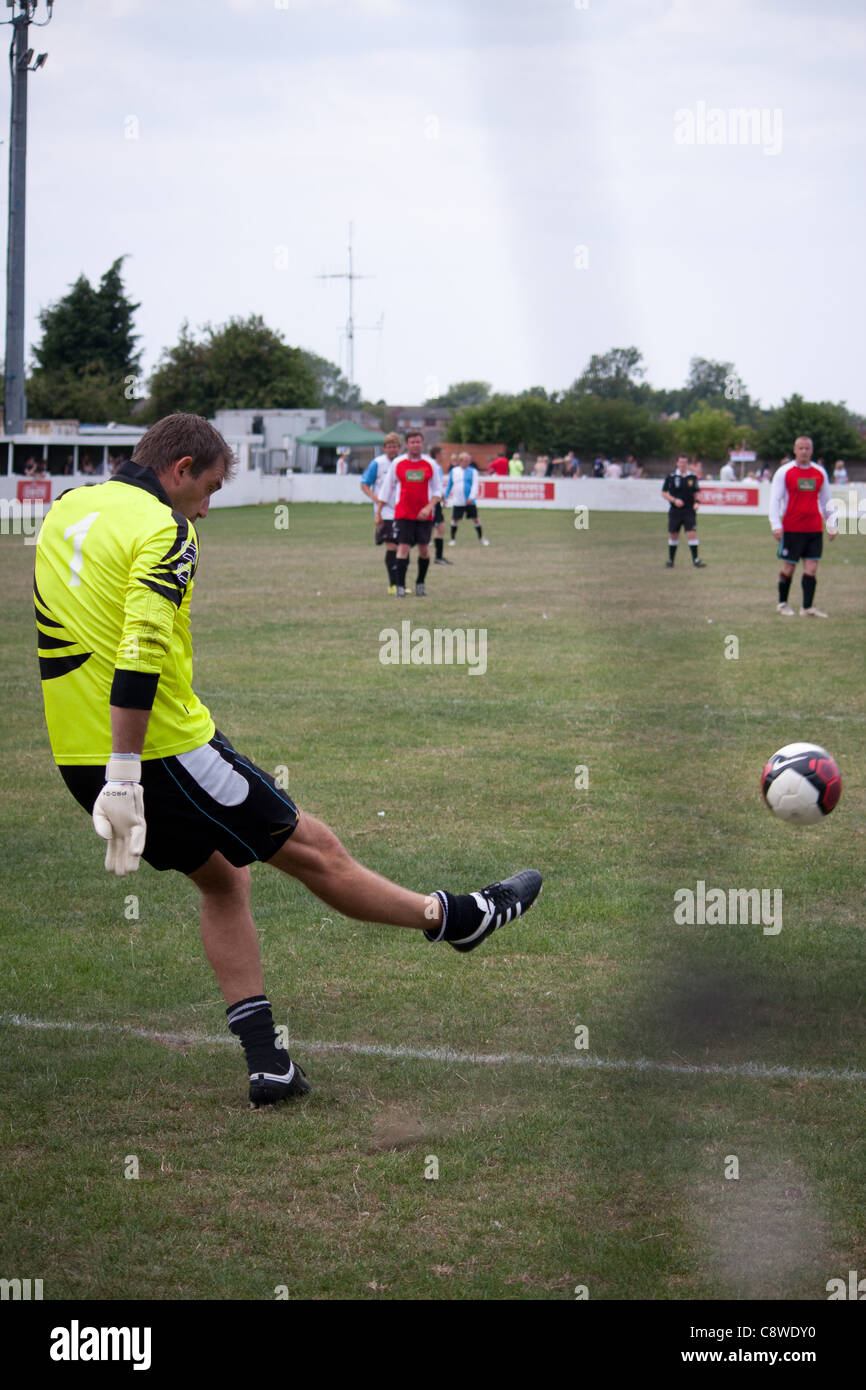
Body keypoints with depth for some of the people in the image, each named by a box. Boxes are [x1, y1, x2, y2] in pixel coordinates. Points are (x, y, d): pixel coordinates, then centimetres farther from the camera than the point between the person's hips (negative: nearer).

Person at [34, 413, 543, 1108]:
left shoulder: (65, 508, 11)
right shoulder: (162, 530, -15)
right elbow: (140, 653, -26)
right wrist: (122, 782, -28)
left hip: (76, 756, 9)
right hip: (161, 752, -9)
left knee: (222, 877, 21)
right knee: (313, 849, 7)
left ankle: (265, 1061, 17)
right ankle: (454, 917, 23)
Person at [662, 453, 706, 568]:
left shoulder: (692, 477, 4)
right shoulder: (671, 477, 0)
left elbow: (697, 492, 14)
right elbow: (664, 493, 2)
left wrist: (697, 502, -6)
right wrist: (674, 500, -13)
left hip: (689, 510, 0)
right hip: (675, 510, 0)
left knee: (692, 533, -10)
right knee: (673, 535, 6)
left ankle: (695, 559, -6)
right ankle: (670, 560, 20)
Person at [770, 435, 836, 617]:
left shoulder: (820, 473, 10)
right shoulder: (784, 472, -1)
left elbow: (827, 500, 18)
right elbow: (775, 499, -2)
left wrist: (831, 526, 15)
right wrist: (776, 525, -11)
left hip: (814, 529, 3)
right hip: (791, 529, -3)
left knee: (811, 568, -4)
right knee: (788, 567, 2)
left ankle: (807, 607, -3)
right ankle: (782, 604, 19)